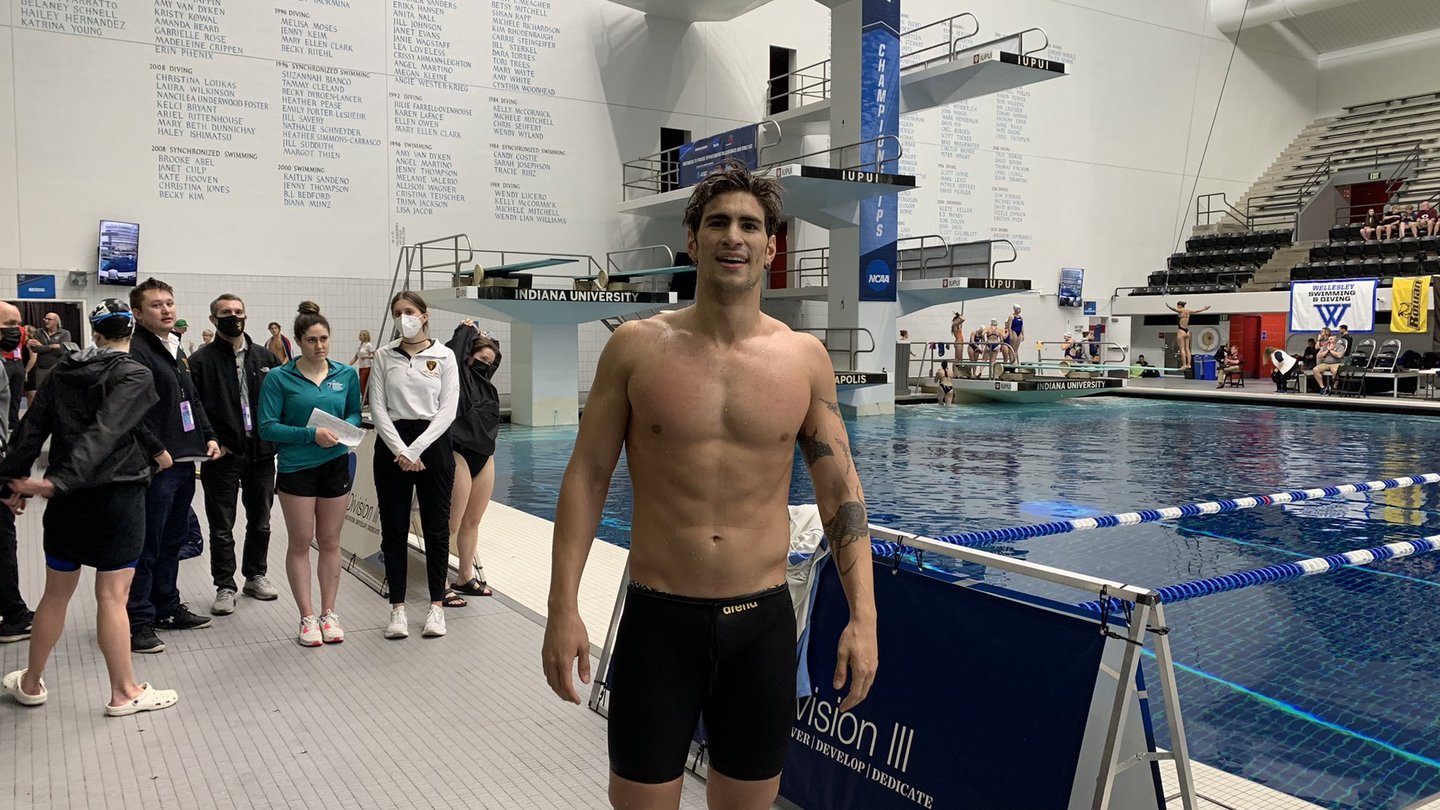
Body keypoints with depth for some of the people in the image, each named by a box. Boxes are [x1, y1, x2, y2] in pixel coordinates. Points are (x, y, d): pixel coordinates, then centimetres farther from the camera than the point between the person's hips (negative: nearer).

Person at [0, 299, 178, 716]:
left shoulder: (62, 371, 6)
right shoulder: (134, 376, -11)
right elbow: (105, 432, -23)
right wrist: (59, 481, -26)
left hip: (68, 500, 5)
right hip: (118, 496, -5)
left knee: (55, 594, 18)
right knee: (112, 597, 1)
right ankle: (124, 693, 11)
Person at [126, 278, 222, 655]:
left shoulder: (177, 351, 17)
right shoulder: (136, 352, -13)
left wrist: (208, 436, 12)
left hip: (184, 462, 9)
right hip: (155, 467, -9)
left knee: (173, 539, 18)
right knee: (146, 546, -2)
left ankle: (167, 607, 31)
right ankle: (138, 621, 7)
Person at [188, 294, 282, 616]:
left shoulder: (265, 357, 8)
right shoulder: (201, 360, -4)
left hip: (261, 453, 4)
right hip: (222, 456, -4)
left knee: (260, 522, 15)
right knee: (222, 527, 6)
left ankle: (256, 575, 30)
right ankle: (225, 586, 16)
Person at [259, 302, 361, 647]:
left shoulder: (347, 374, 2)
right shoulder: (279, 378, -7)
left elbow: (355, 414, 13)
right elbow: (267, 427, -9)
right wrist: (311, 434, -19)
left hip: (336, 464, 3)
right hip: (296, 467, -2)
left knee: (330, 542, 11)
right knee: (300, 544, 5)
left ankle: (328, 612, 22)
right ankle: (307, 617, 15)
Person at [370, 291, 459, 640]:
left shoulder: (444, 356, 0)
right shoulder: (384, 356, 4)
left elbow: (447, 410, -5)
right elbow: (378, 408, -1)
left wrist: (416, 450, -13)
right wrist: (400, 450, -13)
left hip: (433, 444, -1)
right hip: (392, 444, 1)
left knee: (436, 528, 4)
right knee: (394, 529, 5)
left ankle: (436, 605, 14)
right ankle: (397, 607, 13)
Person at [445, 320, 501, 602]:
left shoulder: (482, 379, 16)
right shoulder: (457, 374, -4)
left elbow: (495, 356, 32)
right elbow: (453, 354, -20)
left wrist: (486, 339, 19)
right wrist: (465, 332, -5)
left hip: (485, 456, 8)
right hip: (460, 454, -8)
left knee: (472, 522, 13)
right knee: (452, 524, -5)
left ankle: (465, 578, 23)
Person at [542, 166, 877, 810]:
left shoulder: (804, 358, 0)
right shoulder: (637, 346, -3)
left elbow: (840, 490, 4)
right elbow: (587, 475, -1)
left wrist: (863, 617, -1)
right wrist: (563, 607, -6)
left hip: (763, 620, 2)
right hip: (657, 619, -1)